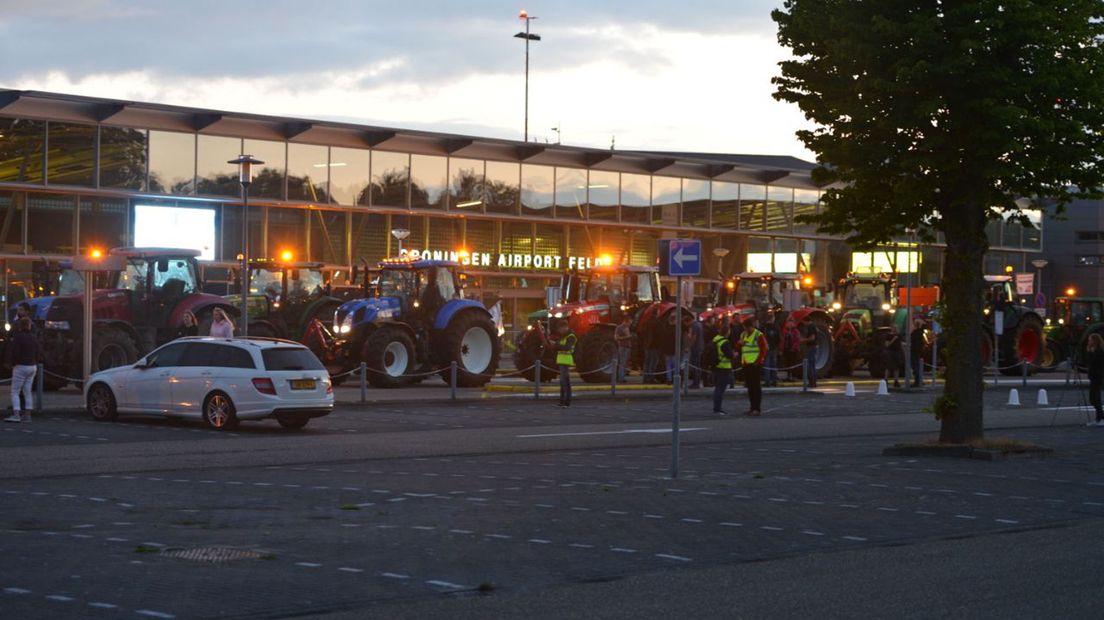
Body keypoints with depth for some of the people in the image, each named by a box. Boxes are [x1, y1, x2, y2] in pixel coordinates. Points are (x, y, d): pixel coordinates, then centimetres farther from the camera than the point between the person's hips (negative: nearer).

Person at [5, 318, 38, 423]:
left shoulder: (18, 337, -13)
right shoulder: (33, 338, 8)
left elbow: (15, 353, -17)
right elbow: (37, 354, 10)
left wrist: (12, 363, 0)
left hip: (21, 366, -7)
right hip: (32, 367, 7)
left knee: (15, 392, -5)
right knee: (27, 392, 11)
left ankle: (16, 415, -16)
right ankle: (27, 415, 9)